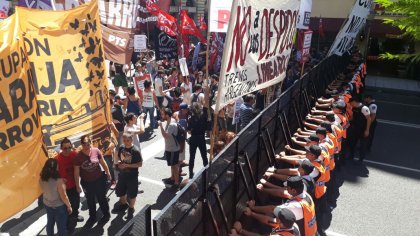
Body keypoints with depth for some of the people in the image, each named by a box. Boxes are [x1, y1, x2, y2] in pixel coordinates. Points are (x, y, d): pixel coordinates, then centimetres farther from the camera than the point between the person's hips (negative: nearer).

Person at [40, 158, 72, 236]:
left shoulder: (42, 179, -12)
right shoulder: (58, 181, -31)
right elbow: (63, 197, -24)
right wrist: (69, 206, -8)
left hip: (47, 205, 6)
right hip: (59, 207, -6)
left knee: (50, 223, 27)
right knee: (61, 226, 12)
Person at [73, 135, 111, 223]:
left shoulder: (96, 151, -17)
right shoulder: (78, 156, -18)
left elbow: (103, 163, -3)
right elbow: (76, 172, -10)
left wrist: (108, 174, 6)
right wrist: (77, 185, -5)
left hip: (99, 180, -1)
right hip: (86, 182, 1)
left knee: (102, 198, 17)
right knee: (90, 200, 22)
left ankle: (106, 214, 39)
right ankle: (92, 216, 46)